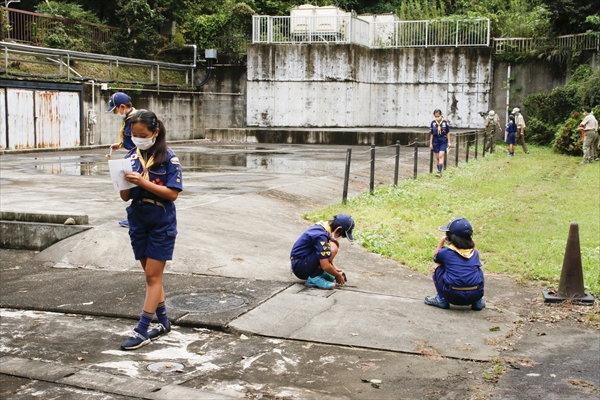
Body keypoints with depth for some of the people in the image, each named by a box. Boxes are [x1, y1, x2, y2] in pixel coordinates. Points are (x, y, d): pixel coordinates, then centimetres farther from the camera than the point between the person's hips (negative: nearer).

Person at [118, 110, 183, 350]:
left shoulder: (168, 158, -10)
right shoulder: (131, 157, 3)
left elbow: (173, 193, -16)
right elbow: (125, 196, 5)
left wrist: (143, 182, -24)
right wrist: (124, 182, -17)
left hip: (161, 224, -5)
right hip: (138, 222, 6)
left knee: (153, 276, -2)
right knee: (151, 275, 14)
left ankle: (142, 331, 0)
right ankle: (163, 322, 27)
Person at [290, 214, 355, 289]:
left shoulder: (321, 226, 5)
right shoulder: (321, 235, -24)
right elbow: (325, 266, -25)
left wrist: (336, 269, 10)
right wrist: (338, 276, -8)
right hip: (300, 268, -10)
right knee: (333, 248, -24)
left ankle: (319, 273, 7)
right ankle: (313, 279, -16)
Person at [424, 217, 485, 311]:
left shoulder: (446, 252, 1)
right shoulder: (475, 253, 9)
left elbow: (435, 258, 24)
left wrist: (441, 242, 31)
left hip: (453, 296, -3)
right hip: (475, 295, 4)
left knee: (438, 268, 15)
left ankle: (442, 300, 13)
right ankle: (478, 301, 22)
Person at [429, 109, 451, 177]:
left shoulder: (445, 122, -3)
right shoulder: (433, 123, 1)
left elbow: (448, 133, 4)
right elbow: (431, 134, 5)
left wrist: (449, 142, 2)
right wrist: (430, 143, 3)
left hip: (443, 141, -2)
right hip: (436, 141, 2)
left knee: (441, 155, -15)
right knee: (437, 157, 6)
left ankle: (440, 171, -19)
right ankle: (439, 171, 16)